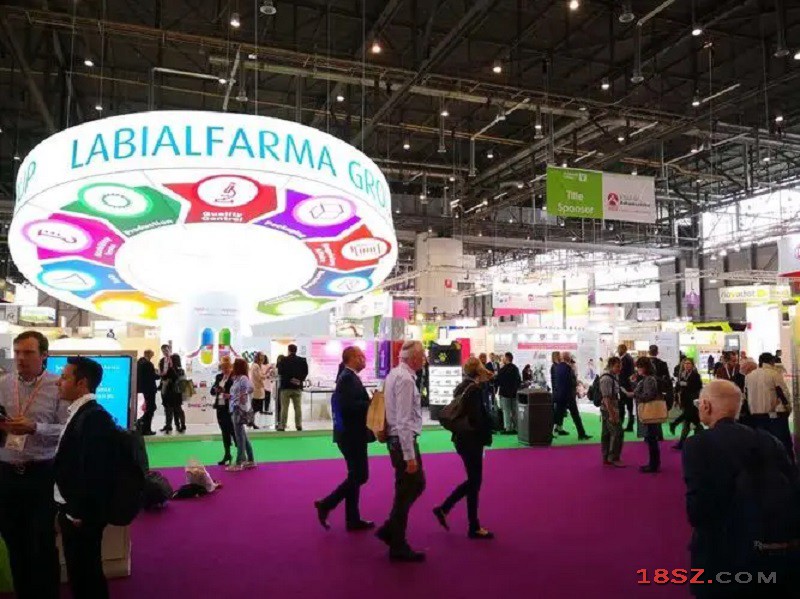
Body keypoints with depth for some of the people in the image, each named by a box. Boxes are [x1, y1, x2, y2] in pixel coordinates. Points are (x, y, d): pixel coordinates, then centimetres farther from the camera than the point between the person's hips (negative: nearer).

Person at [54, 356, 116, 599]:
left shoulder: (94, 417, -23)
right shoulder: (80, 413, 9)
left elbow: (93, 471, -26)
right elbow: (71, 462, 11)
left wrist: (81, 514, -19)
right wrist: (67, 511, 12)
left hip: (81, 516, -9)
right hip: (73, 510, 9)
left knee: (86, 573, 6)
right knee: (79, 571, 21)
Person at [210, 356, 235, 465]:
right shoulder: (219, 377, 13)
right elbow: (212, 391, 11)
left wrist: (230, 395, -26)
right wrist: (215, 389, -11)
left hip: (230, 408, -6)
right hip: (220, 407, 7)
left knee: (233, 431, -4)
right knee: (224, 432, 12)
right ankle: (227, 455, 20)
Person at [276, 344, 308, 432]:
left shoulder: (284, 360, -7)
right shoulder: (302, 360, 2)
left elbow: (280, 372, -6)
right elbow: (306, 372, -2)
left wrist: (287, 378, 3)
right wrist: (300, 379, -2)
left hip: (286, 386, -2)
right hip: (297, 387, 2)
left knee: (284, 407, 3)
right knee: (298, 407, 8)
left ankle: (282, 426, 3)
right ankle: (299, 425, 7)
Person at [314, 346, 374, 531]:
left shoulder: (348, 377, 13)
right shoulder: (348, 378, -17)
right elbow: (348, 405, -29)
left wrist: (371, 403, 4)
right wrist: (373, 404, -21)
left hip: (351, 434, 10)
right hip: (352, 435, -10)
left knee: (355, 477, 14)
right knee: (360, 476, -3)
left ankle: (353, 519, 21)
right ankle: (326, 504, 3)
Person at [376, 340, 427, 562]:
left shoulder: (394, 374, 9)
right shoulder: (406, 379, -21)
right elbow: (404, 421, -24)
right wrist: (409, 455, -21)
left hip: (397, 438, 10)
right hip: (403, 440, -10)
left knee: (417, 484, 19)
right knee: (405, 492, 3)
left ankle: (390, 530, 24)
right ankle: (398, 547, 16)